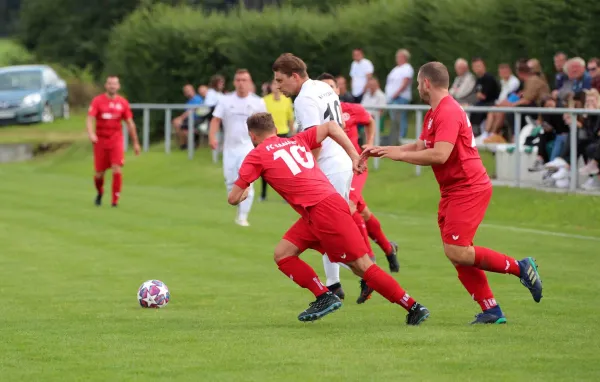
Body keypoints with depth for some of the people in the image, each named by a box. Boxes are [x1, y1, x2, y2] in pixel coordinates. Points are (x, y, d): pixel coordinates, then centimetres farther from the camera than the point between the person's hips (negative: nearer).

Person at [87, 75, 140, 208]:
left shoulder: (123, 102, 4)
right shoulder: (97, 101, -3)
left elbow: (130, 123, 10)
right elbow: (90, 119, -14)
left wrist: (135, 142, 11)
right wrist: (91, 134, -33)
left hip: (116, 139, 0)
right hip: (101, 140, 0)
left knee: (117, 169, -16)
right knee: (99, 173, 5)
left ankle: (115, 200, -9)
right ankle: (99, 193, 37)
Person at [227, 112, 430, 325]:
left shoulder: (256, 156, 3)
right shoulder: (296, 141, 21)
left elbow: (233, 198, 3)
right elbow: (331, 126, 13)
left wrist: (243, 193, 27)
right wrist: (354, 156, 10)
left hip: (323, 210, -8)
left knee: (362, 266, -6)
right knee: (282, 255, 9)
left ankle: (414, 308, -6)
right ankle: (324, 297, 4)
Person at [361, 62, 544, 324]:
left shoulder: (448, 113, -18)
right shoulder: (434, 114, 16)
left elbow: (439, 155, -27)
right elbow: (420, 147, 24)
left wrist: (399, 155, -18)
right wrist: (381, 151, 18)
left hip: (468, 189, -10)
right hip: (453, 192, 10)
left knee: (456, 252, -17)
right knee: (458, 254, 5)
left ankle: (520, 268, -6)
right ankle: (491, 311, 5)